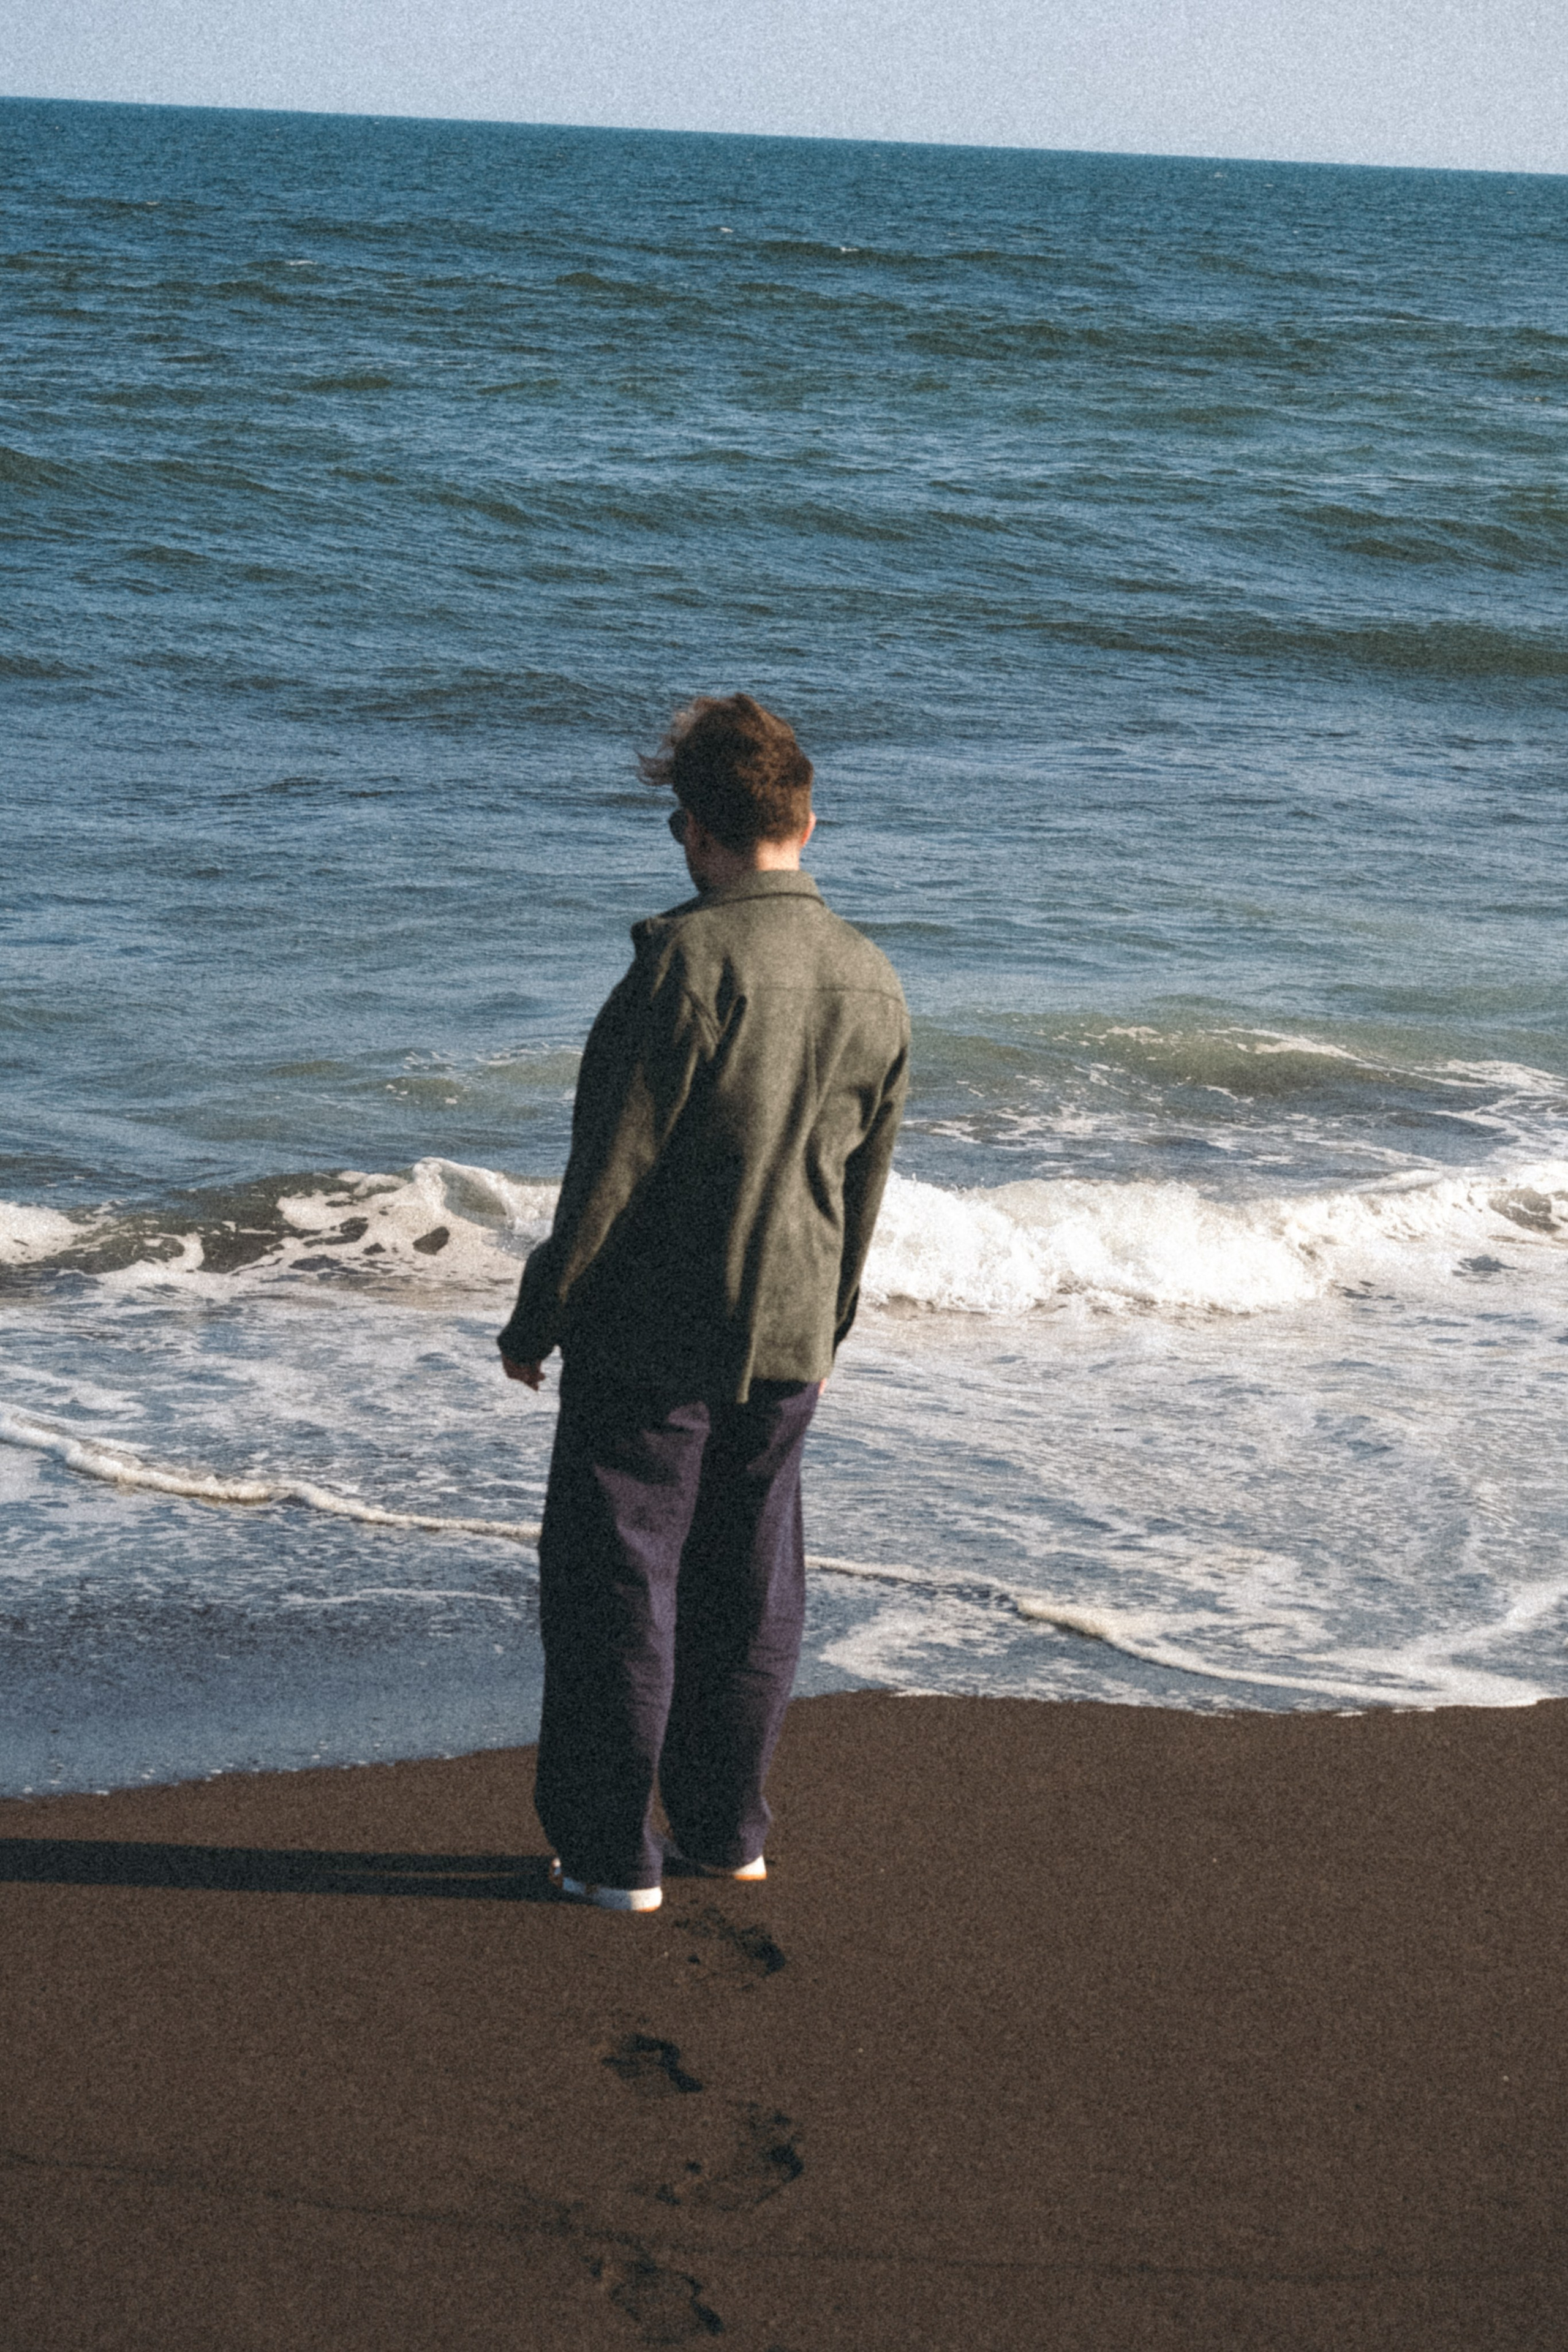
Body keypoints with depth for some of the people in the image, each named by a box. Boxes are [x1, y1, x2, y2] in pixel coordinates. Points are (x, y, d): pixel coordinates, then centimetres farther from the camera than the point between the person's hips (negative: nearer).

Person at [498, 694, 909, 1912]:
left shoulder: (688, 960, -18)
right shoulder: (877, 983, 2)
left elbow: (614, 1168, -17)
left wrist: (539, 1318, -6)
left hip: (650, 1334, -6)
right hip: (787, 1337, 6)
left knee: (616, 1586, 5)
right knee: (749, 1591, 16)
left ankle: (615, 1854, 11)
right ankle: (728, 1832, 26)